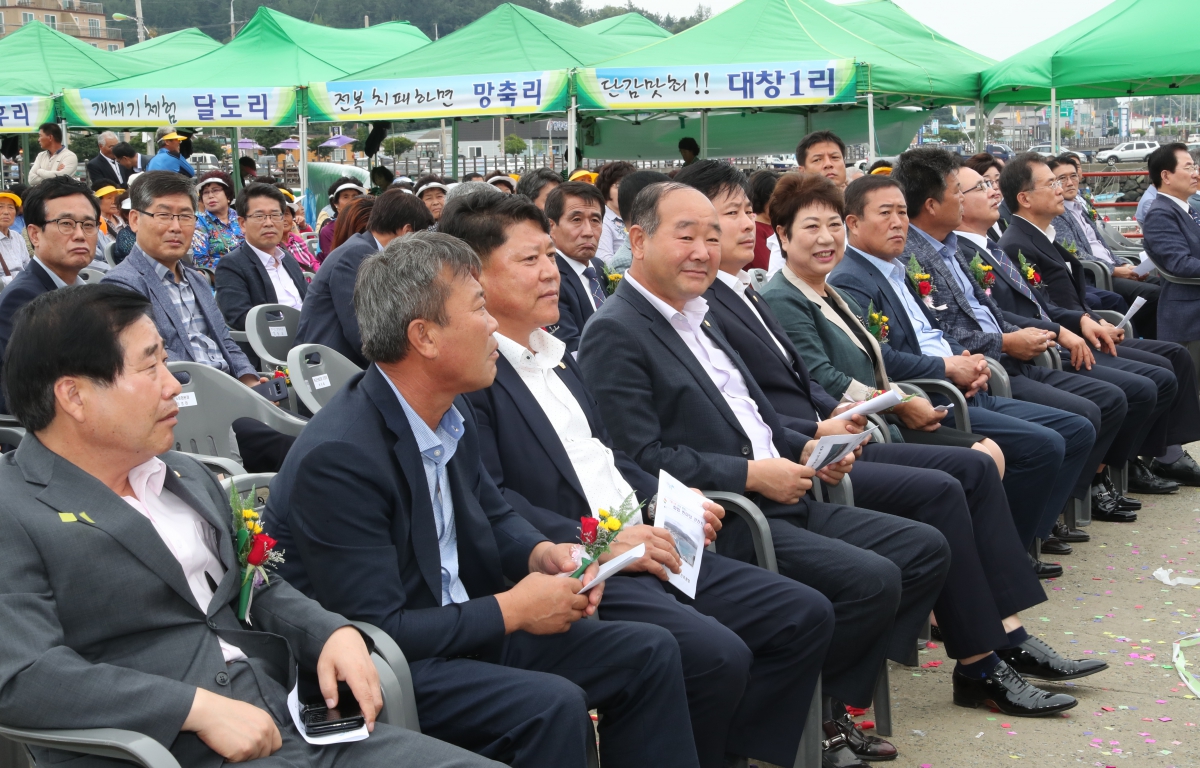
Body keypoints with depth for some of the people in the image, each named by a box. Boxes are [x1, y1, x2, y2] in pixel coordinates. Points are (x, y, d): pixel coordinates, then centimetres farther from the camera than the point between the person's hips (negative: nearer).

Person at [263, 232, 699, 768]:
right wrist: (512, 611, -18)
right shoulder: (338, 459, -25)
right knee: (552, 705, -30)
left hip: (467, 627, 9)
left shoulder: (451, 411, 1)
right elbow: (375, 632, -25)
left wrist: (541, 554, -4)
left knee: (649, 654, 2)